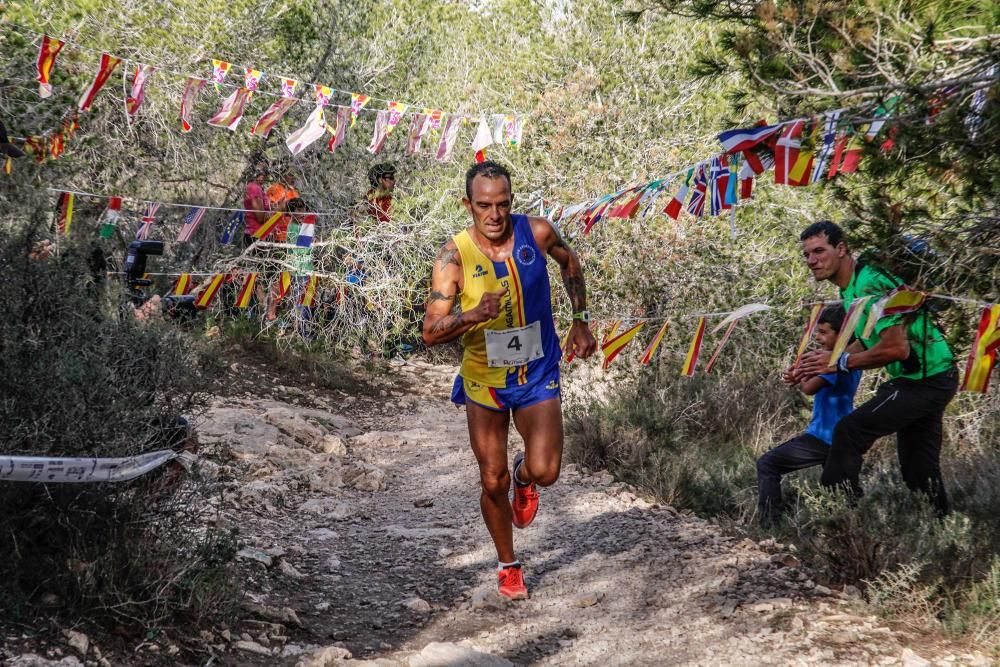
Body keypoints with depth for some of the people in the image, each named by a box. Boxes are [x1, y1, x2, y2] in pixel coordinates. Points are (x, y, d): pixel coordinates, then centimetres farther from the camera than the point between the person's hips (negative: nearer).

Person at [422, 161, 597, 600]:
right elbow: (431, 332, -18)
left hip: (538, 374, 1)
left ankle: (525, 474, 25)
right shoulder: (454, 256, -18)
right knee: (493, 482, 7)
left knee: (545, 472, -14)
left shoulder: (536, 232, -12)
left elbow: (569, 263, 11)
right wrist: (474, 314, -36)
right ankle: (507, 565, 30)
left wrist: (580, 321, 9)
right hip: (484, 380, -1)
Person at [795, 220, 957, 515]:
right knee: (919, 472, 15)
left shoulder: (870, 284, -23)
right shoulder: (850, 288, 9)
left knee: (849, 431, -15)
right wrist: (827, 360, 2)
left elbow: (896, 348, -29)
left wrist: (841, 362, -19)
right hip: (930, 379, 10)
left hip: (924, 380, -10)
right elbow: (870, 341, 17)